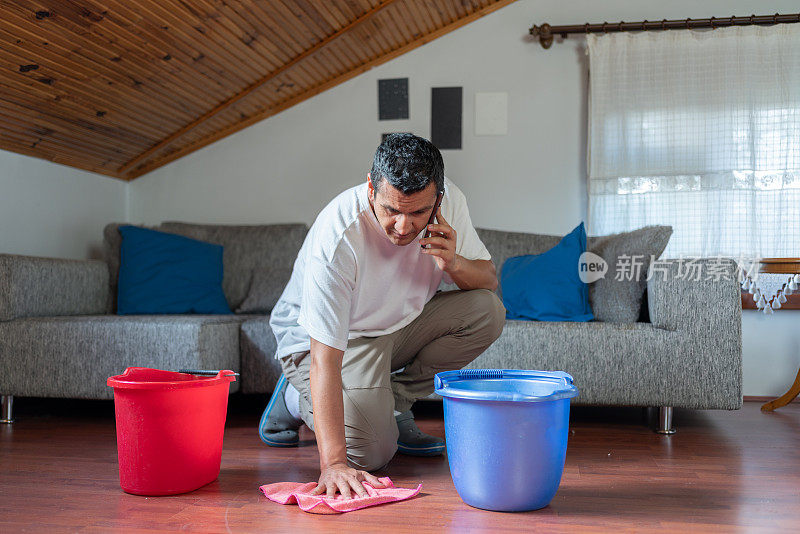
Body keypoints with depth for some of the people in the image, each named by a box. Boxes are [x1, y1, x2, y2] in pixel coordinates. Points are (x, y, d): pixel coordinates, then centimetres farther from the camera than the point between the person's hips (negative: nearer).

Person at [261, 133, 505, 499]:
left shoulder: (449, 202, -18)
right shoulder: (337, 236, -34)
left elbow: (489, 281, -4)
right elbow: (325, 360, -36)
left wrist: (454, 263, -28)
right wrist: (333, 463, -41)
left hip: (400, 323, 6)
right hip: (326, 339, -5)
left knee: (488, 311, -16)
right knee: (370, 452, -23)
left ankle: (392, 403, -1)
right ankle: (298, 400, 9)